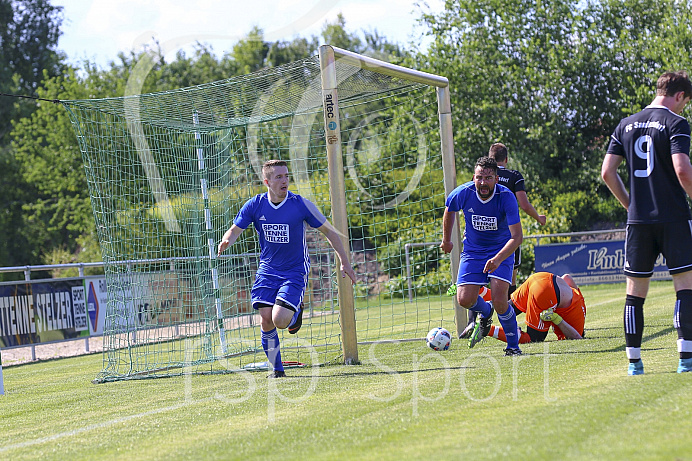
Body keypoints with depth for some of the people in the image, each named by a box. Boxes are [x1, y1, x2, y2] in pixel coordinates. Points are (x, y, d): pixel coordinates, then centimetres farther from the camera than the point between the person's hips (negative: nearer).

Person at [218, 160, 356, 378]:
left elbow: (329, 231, -2)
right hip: (267, 271, 3)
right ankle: (277, 369, 13)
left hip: (295, 272, -3)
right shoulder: (255, 205, -6)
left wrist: (345, 263, -1)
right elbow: (235, 230, 4)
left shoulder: (301, 204, -12)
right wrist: (226, 241, -21)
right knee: (266, 321, -7)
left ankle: (296, 312, 18)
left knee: (279, 320, -19)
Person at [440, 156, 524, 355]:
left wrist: (498, 259, -43)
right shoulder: (463, 193, -18)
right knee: (465, 300, -10)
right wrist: (446, 240, 18)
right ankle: (486, 314, 26)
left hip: (502, 250, -3)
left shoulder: (506, 197, -25)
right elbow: (449, 210, 8)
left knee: (499, 301, -19)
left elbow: (517, 236, -29)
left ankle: (513, 346, 3)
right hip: (472, 251, 3)